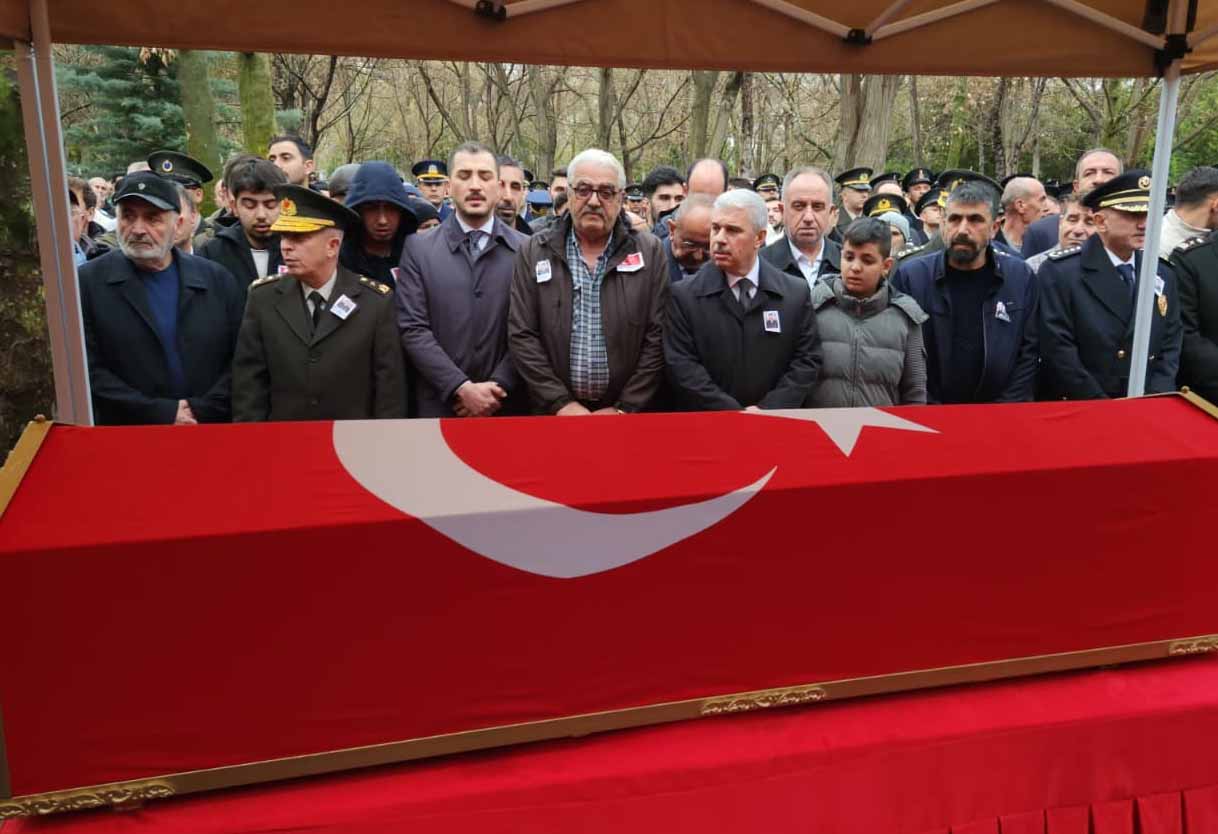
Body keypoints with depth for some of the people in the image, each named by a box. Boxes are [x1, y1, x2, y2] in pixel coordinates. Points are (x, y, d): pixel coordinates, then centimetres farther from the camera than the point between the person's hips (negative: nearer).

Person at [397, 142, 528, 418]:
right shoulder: (418, 248, 2)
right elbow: (412, 328, -5)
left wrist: (497, 389, -13)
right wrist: (461, 388, -14)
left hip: (509, 406, 1)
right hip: (440, 405, 0)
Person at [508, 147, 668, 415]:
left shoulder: (650, 252, -1)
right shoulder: (534, 251, 0)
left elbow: (658, 337, -4)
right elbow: (521, 335, -3)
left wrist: (625, 408, -10)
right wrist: (560, 403, -10)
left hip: (625, 413, 0)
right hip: (553, 413, 0)